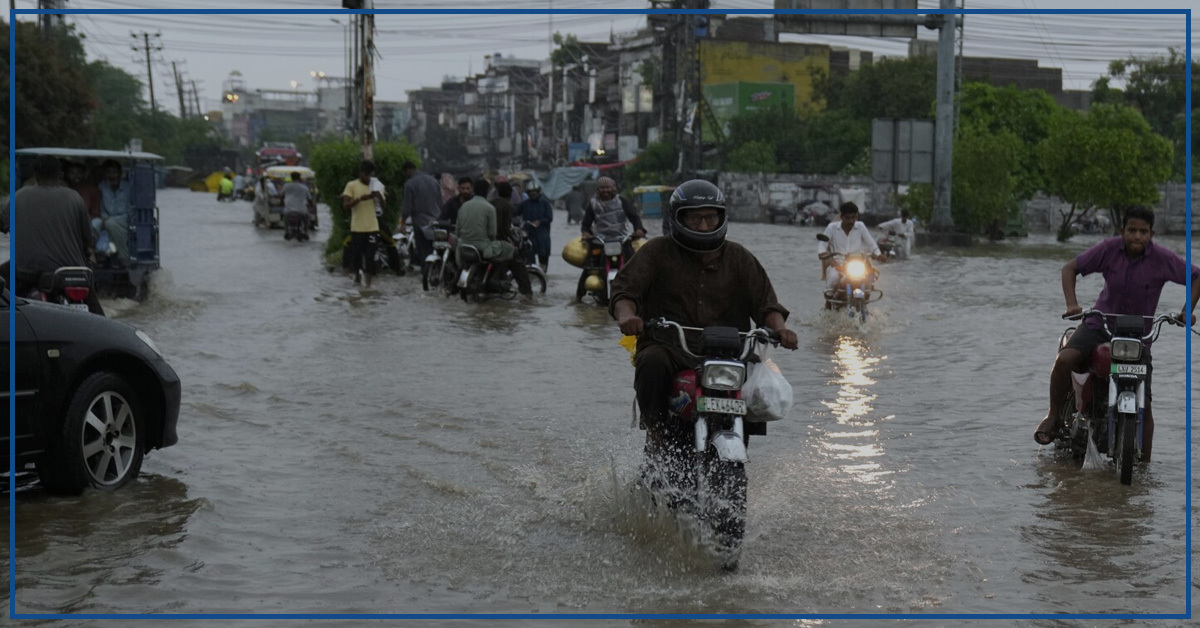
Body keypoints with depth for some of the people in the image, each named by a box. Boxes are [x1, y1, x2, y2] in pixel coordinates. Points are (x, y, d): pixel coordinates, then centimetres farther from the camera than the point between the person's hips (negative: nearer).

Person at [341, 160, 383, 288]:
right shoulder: (352, 185, -1)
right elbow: (345, 206, -8)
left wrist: (379, 197, -12)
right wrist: (360, 198, -21)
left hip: (372, 226, 2)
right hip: (357, 227, -2)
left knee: (370, 255, -6)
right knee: (356, 253, 6)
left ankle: (367, 280, -6)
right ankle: (356, 276, 28)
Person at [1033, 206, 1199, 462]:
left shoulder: (1162, 258, -12)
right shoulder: (1109, 248, -10)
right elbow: (1070, 268, -3)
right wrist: (1071, 303, -16)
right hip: (1100, 323, 0)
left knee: (1143, 404, -4)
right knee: (1064, 359, -27)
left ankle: (1144, 464, 9)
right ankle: (1053, 415, -5)